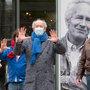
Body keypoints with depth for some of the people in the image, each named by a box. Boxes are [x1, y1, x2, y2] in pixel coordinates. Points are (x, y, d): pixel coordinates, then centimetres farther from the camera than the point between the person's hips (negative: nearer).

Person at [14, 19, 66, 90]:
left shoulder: (50, 41, 8)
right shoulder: (27, 41, 10)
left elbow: (62, 51, -4)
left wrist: (57, 42, -25)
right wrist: (19, 41, -22)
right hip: (31, 79, 1)